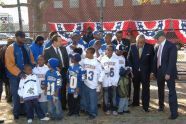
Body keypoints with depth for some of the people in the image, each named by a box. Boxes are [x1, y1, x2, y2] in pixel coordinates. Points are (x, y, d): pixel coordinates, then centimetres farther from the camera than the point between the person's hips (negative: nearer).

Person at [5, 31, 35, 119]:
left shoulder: (26, 48, 9)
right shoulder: (11, 48, -9)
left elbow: (31, 60, 14)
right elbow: (9, 64, -17)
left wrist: (34, 65, -8)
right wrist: (19, 73, -25)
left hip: (26, 75, 5)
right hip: (15, 76, -5)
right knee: (16, 95, 7)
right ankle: (16, 113, 22)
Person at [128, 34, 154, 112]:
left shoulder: (150, 47, -10)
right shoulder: (132, 47, -5)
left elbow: (152, 60, -4)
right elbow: (129, 59, 3)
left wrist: (151, 71, -7)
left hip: (145, 72, -2)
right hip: (135, 71, 2)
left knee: (145, 89, 2)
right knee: (136, 88, 17)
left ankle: (145, 106, 10)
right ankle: (135, 102, 34)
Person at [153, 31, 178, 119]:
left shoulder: (171, 46, -11)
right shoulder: (158, 47, 11)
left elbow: (172, 61, -17)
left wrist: (168, 73, -22)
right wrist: (154, 71, 8)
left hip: (168, 73, -7)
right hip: (159, 72, 7)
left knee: (171, 91, -6)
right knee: (160, 90, 18)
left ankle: (174, 112, -3)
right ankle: (161, 106, 36)